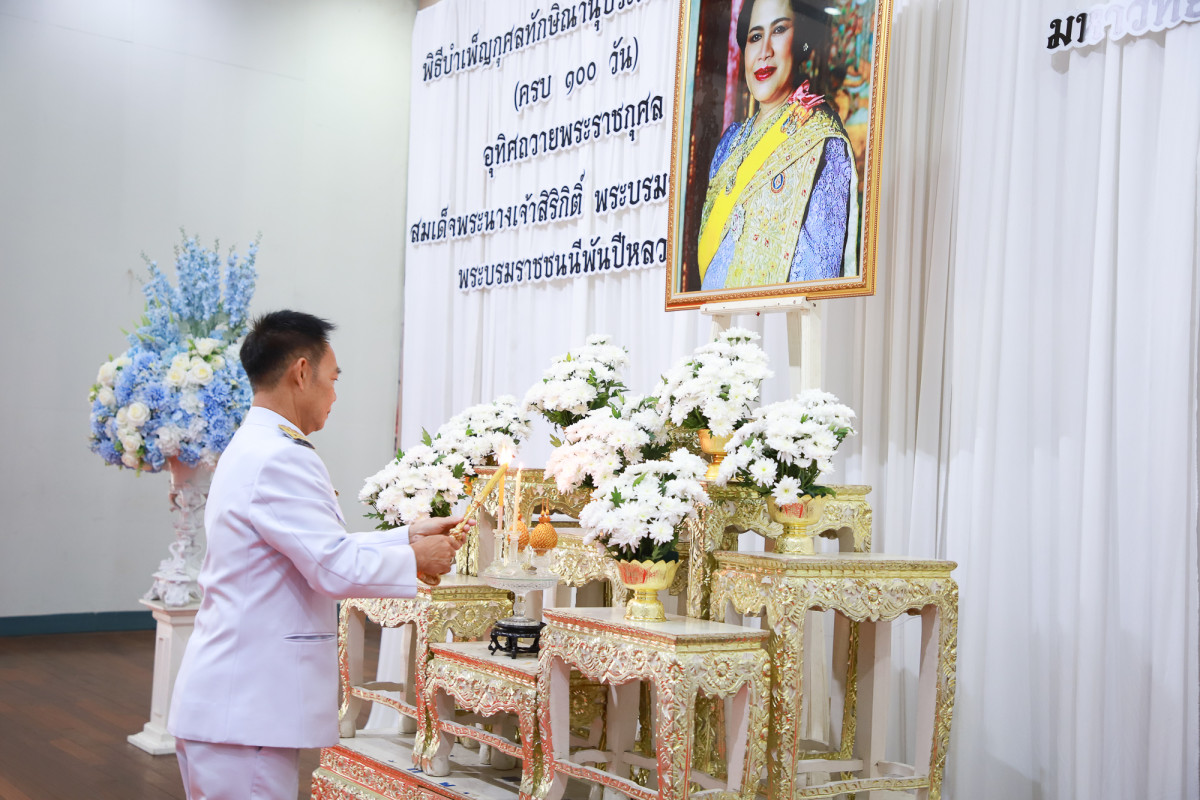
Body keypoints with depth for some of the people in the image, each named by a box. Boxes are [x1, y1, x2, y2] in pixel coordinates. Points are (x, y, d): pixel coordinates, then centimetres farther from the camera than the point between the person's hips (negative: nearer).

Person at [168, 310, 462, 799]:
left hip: (229, 702, 11)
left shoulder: (251, 449, 15)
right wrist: (416, 559, -5)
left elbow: (316, 552, 19)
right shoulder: (279, 459, -19)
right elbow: (335, 569, -21)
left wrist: (409, 536, 16)